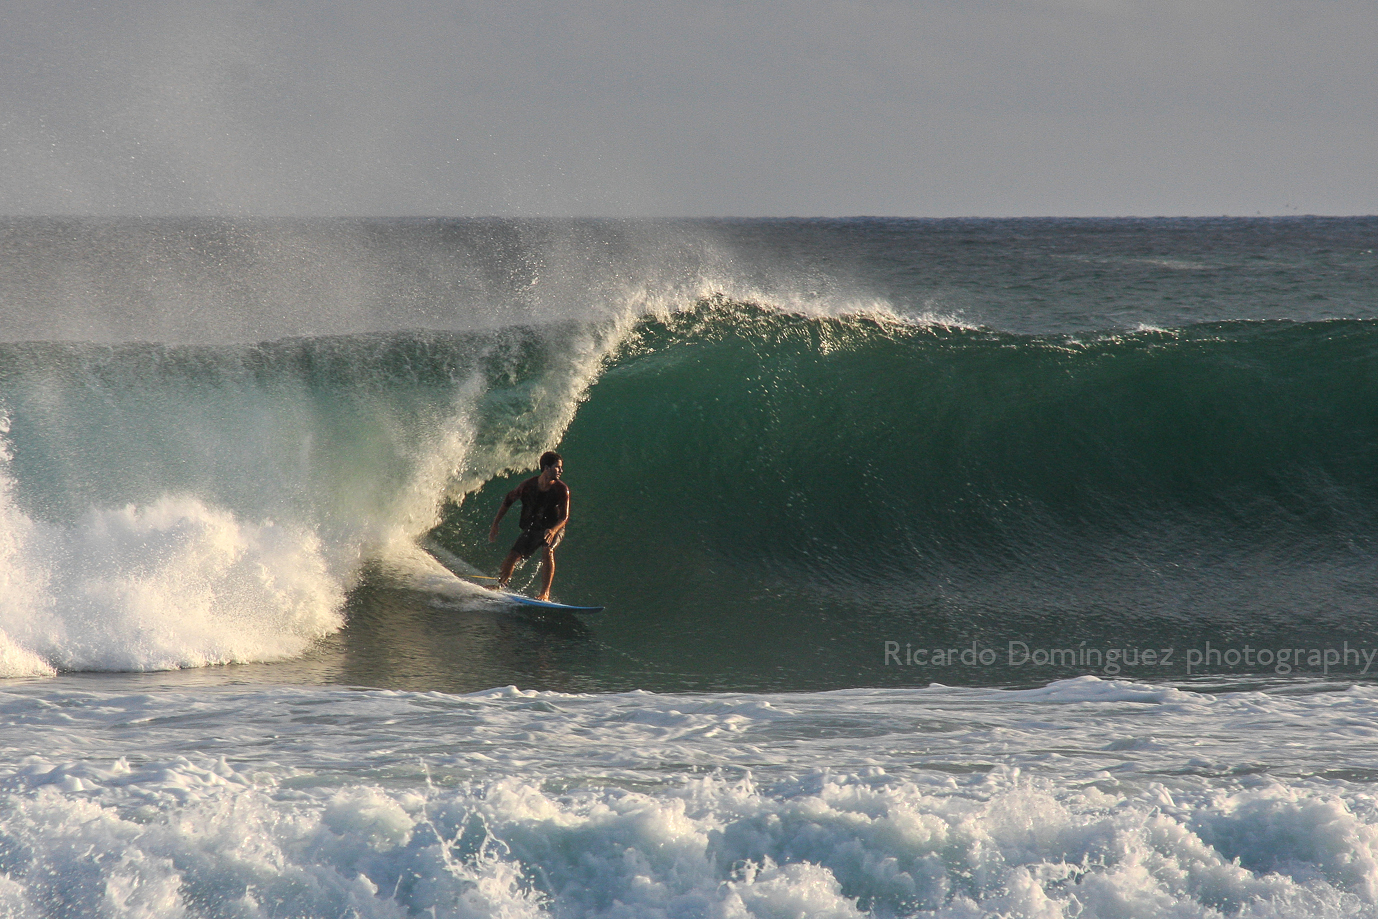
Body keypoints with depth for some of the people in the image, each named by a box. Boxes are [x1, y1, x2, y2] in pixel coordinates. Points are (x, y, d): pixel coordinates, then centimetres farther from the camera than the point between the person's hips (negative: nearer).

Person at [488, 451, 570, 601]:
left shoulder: (562, 490, -15)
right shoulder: (528, 486, -12)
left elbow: (564, 517, -17)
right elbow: (508, 501, 3)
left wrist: (553, 530, -38)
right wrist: (495, 525, 3)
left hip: (553, 530, -2)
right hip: (531, 530, 2)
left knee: (547, 550, -33)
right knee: (511, 558, -9)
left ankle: (545, 593, -33)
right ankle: (499, 585, 21)